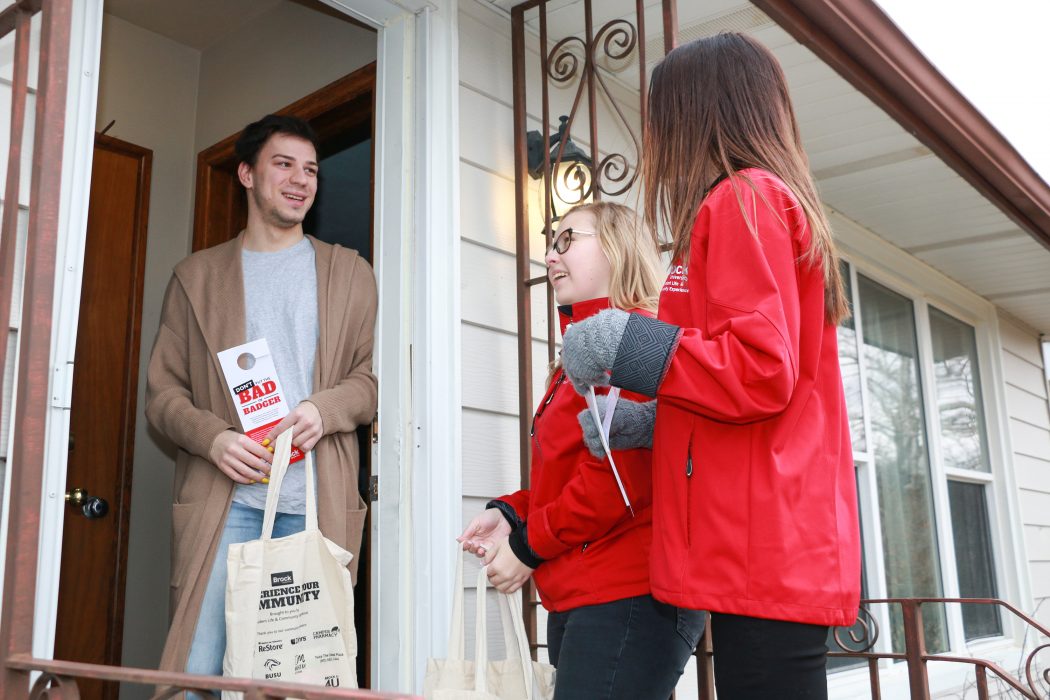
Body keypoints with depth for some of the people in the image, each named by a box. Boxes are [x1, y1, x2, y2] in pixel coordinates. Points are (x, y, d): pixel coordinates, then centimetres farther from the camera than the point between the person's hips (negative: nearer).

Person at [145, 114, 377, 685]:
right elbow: (163, 391, 9)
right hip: (224, 496, 0)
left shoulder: (350, 273, 15)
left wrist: (324, 409, -11)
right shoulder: (196, 275, 14)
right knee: (198, 668, -3)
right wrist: (215, 438, -10)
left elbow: (373, 376, 10)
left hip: (318, 502, 0)